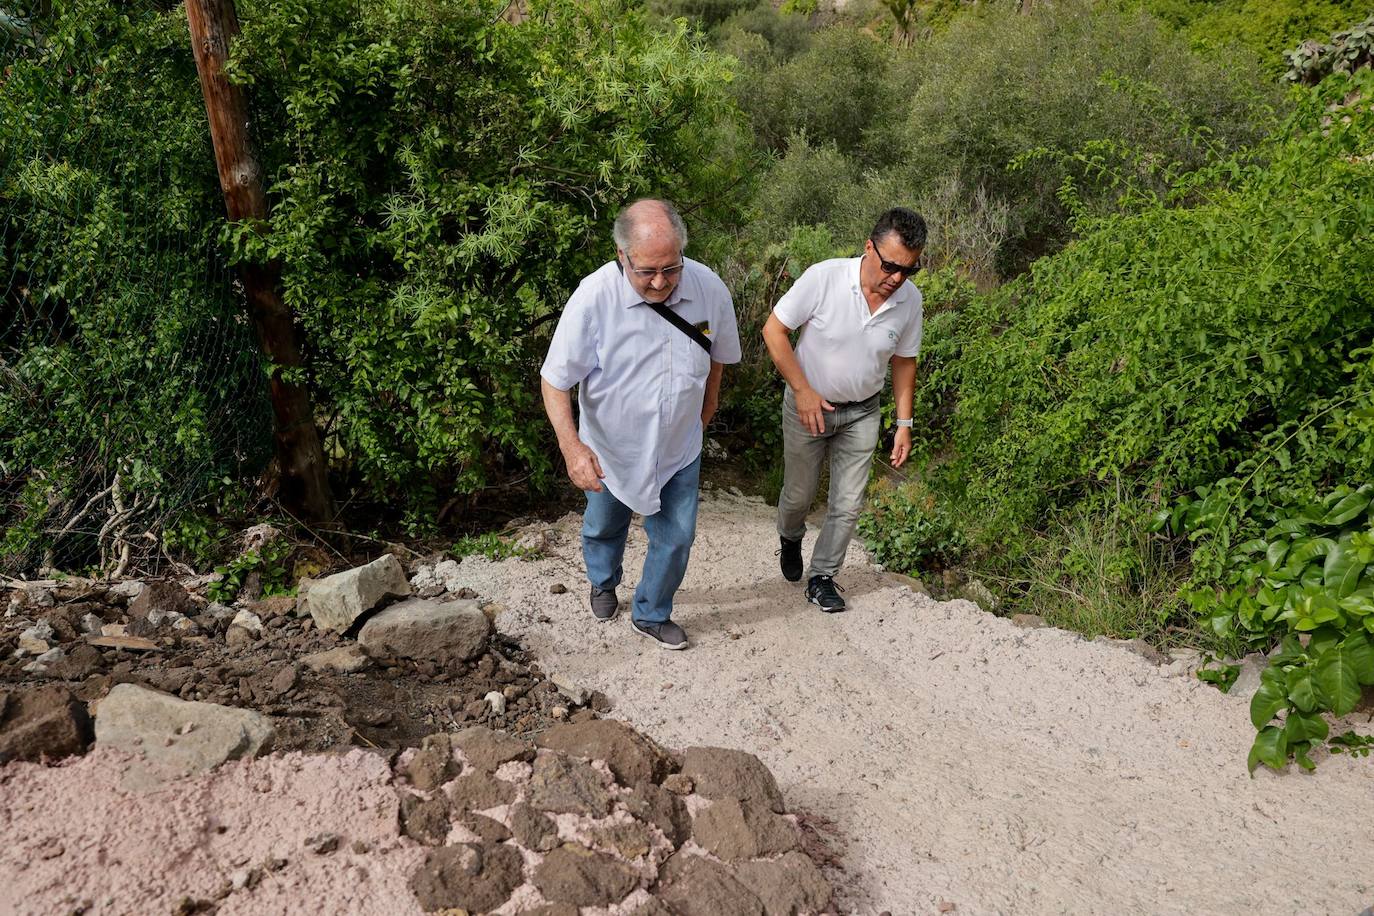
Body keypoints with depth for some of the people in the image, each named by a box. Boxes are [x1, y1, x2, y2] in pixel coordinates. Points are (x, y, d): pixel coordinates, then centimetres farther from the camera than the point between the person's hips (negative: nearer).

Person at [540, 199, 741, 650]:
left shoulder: (709, 287, -20)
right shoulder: (593, 297, -30)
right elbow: (554, 380, -21)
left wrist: (705, 410, 14)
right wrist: (571, 446, -34)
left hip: (678, 449, 2)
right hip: (609, 449, -1)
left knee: (676, 536, 12)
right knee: (603, 527, 24)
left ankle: (652, 614, 40)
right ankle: (603, 584, 58)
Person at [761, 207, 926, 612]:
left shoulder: (910, 299, -11)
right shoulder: (824, 277, -24)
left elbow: (904, 361, 4)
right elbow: (774, 330, -16)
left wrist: (904, 423, 2)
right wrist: (803, 391, -18)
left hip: (861, 413, 3)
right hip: (808, 405, -3)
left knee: (848, 505, 5)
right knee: (799, 495, 13)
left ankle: (821, 576, 25)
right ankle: (790, 540, 46)